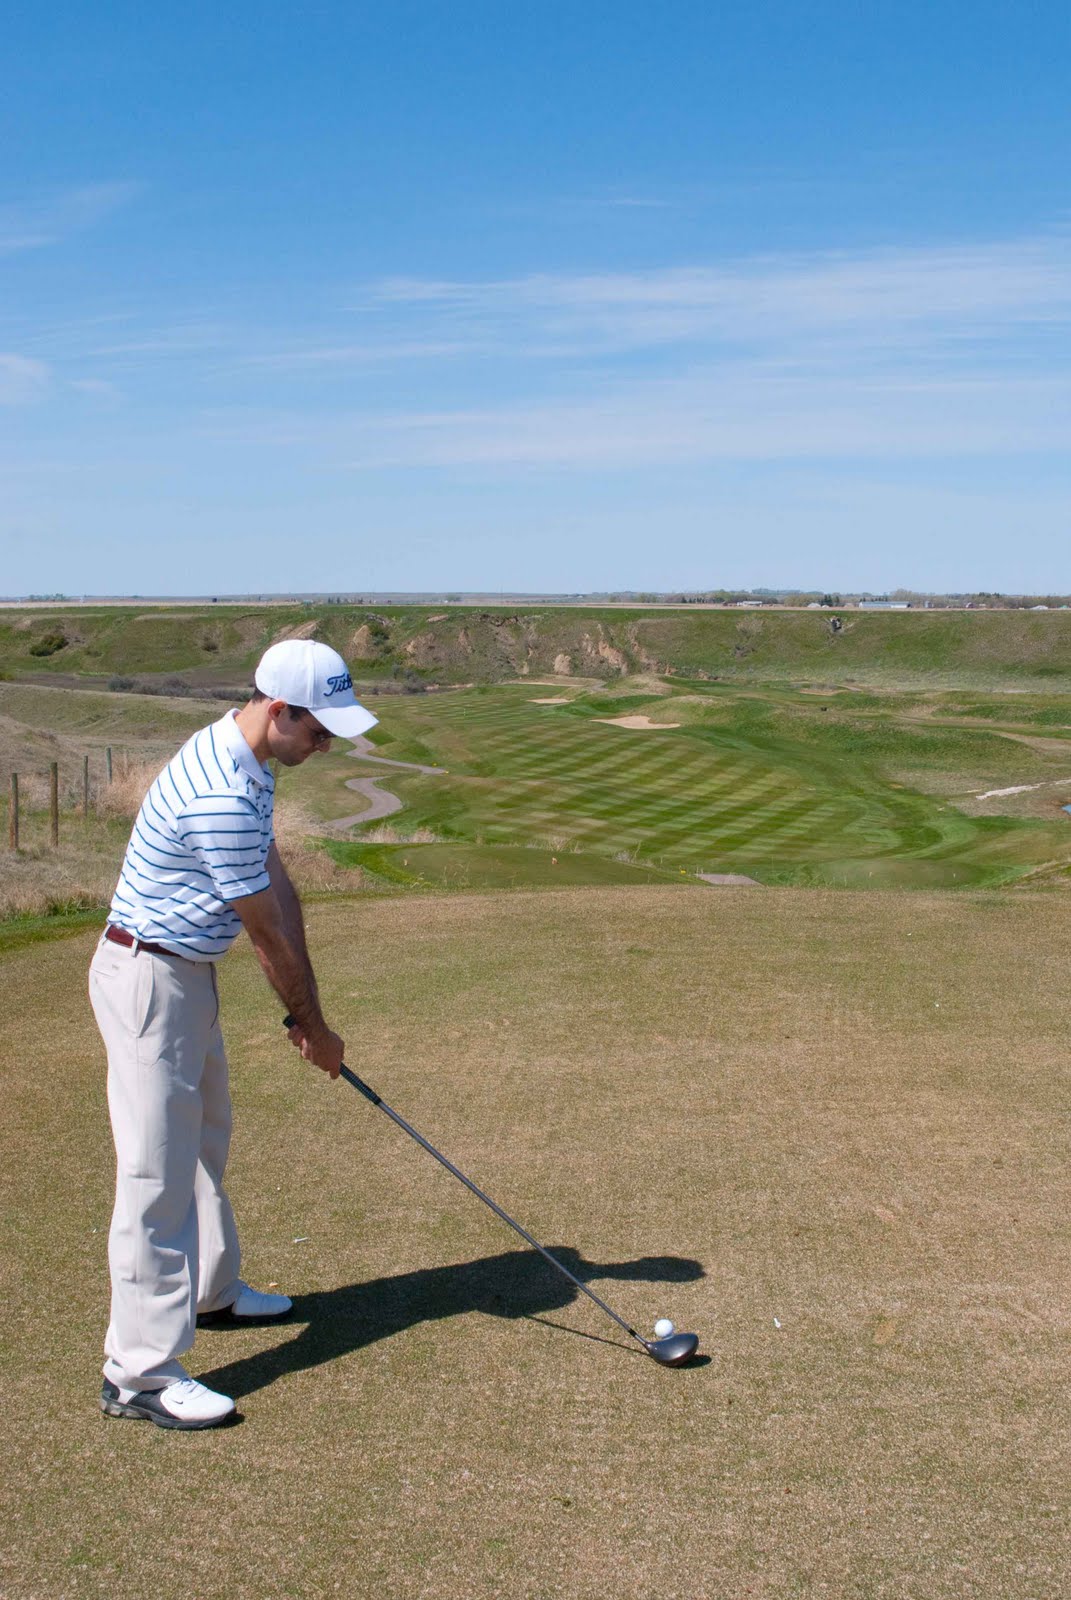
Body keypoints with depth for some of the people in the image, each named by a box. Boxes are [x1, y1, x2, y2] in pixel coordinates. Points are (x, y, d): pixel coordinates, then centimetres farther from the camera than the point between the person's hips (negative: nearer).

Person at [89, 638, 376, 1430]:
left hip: (188, 974, 11)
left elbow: (278, 888, 6)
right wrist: (314, 1025, -5)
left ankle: (210, 1289, 42)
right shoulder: (220, 797, -28)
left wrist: (305, 1007, 3)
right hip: (149, 980, -11)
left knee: (205, 1141, 23)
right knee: (157, 1172, -7)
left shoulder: (243, 763, 5)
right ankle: (140, 1370, 0)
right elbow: (267, 930, -19)